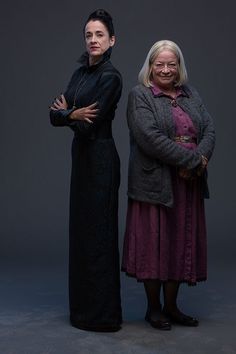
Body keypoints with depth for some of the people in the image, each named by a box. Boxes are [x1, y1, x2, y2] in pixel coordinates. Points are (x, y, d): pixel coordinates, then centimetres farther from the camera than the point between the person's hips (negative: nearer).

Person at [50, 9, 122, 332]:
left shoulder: (110, 76, -14)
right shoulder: (81, 72, 12)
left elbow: (88, 125, -20)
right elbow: (55, 114, 7)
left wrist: (67, 113, -2)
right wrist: (73, 114, -13)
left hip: (100, 160, -9)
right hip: (82, 158, 9)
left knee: (98, 233, -3)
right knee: (82, 230, 14)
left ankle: (103, 314, 9)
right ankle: (84, 306, 27)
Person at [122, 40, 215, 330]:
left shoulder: (191, 95, 16)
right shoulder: (140, 95, -2)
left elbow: (209, 130, 6)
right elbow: (150, 137, -16)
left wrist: (199, 160, -14)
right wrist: (193, 159, -16)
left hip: (188, 183, 6)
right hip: (155, 183, -5)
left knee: (180, 243, 10)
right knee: (154, 242, 1)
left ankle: (171, 306, 22)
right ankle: (153, 308, 16)